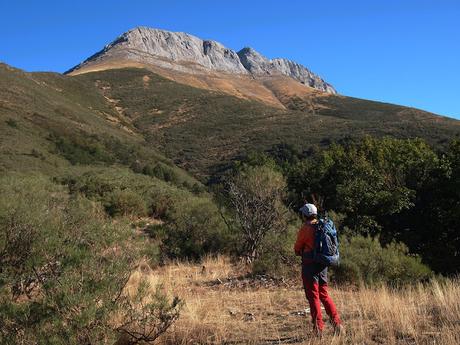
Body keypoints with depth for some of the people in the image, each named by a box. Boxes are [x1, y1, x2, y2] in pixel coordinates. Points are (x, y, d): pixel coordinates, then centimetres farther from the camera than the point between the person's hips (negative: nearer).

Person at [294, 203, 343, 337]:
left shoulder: (305, 229, -12)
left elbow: (297, 248, -3)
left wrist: (301, 253, 20)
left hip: (310, 265, -6)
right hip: (323, 264, 7)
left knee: (313, 297, 1)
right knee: (324, 295, 17)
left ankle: (319, 328, 3)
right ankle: (337, 323, 12)